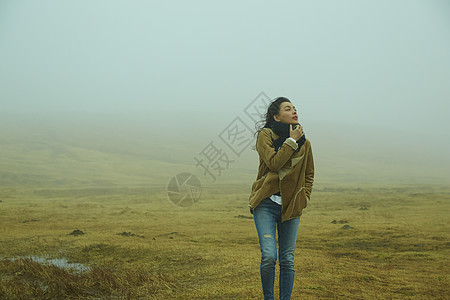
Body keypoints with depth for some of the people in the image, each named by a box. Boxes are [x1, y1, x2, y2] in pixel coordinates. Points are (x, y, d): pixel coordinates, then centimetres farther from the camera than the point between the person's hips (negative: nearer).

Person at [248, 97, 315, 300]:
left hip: (291, 207, 4)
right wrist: (291, 141, -13)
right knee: (269, 256, -13)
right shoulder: (265, 135, -2)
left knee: (287, 260, 5)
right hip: (266, 204, -3)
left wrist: (304, 197, 8)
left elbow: (309, 174, 20)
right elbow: (273, 163, -17)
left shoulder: (304, 143, 9)